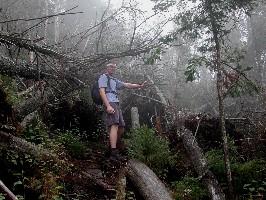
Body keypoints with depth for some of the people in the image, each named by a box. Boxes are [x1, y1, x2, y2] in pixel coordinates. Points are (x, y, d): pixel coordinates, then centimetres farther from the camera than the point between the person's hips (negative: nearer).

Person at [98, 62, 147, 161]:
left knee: (121, 129, 8)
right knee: (114, 126, -24)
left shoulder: (114, 81, 32)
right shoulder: (104, 77, 6)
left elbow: (127, 85, 27)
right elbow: (102, 91, -7)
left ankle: (111, 150, 14)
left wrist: (140, 85, 12)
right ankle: (114, 152, -32)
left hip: (116, 105, 10)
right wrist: (108, 106, -20)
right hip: (110, 104, -10)